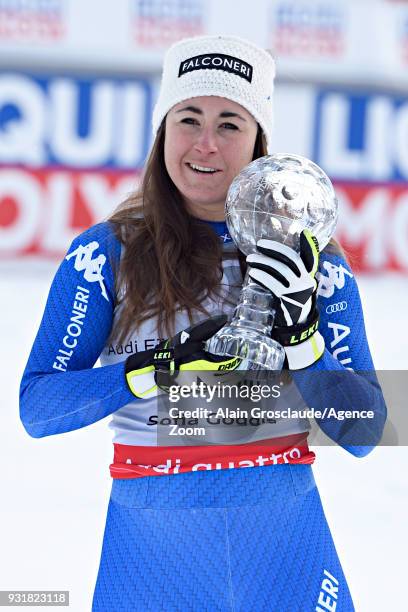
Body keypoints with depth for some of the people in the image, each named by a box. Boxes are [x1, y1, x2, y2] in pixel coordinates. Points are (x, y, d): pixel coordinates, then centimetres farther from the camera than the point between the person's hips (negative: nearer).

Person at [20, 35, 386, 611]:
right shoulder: (107, 254, -3)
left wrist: (301, 333, -18)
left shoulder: (311, 260, 0)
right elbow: (37, 407, -7)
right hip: (151, 543, -1)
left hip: (286, 546, 1)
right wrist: (157, 368, -20)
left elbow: (363, 434, -2)